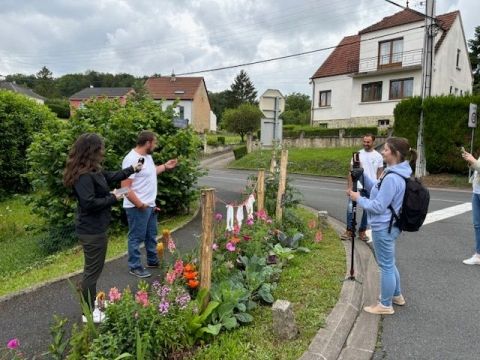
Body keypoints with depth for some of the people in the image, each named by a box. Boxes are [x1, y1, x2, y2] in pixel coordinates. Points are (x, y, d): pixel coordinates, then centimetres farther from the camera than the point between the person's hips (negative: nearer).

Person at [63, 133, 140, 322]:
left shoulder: (93, 171, 7)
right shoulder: (84, 176, -24)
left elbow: (110, 176, 23)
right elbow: (89, 203, -29)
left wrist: (132, 169, 27)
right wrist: (112, 198, -17)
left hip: (94, 228, 11)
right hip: (92, 230, -11)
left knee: (92, 269, 22)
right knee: (92, 270, 2)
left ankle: (91, 303, 39)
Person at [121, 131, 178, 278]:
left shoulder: (147, 156, 7)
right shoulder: (132, 159, -23)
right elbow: (125, 187, -26)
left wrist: (165, 166, 22)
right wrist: (140, 204, -24)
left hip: (150, 205, 10)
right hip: (138, 207, -10)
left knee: (151, 235, 22)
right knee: (136, 237, 4)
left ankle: (153, 261, 37)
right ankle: (134, 267, 18)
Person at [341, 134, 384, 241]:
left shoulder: (378, 156, 2)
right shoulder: (357, 154, -1)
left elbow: (379, 174, 5)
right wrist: (350, 186, -6)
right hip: (357, 186, -1)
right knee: (350, 208, -6)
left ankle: (362, 231, 23)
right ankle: (349, 231, 7)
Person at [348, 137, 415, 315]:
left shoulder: (391, 178, -26)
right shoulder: (395, 173, 6)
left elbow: (378, 206, -24)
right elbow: (376, 188, 14)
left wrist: (359, 199, -12)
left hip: (383, 227, -10)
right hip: (388, 226, 10)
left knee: (386, 265, 4)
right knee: (389, 263, 25)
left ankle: (385, 305, 20)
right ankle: (396, 295, 42)